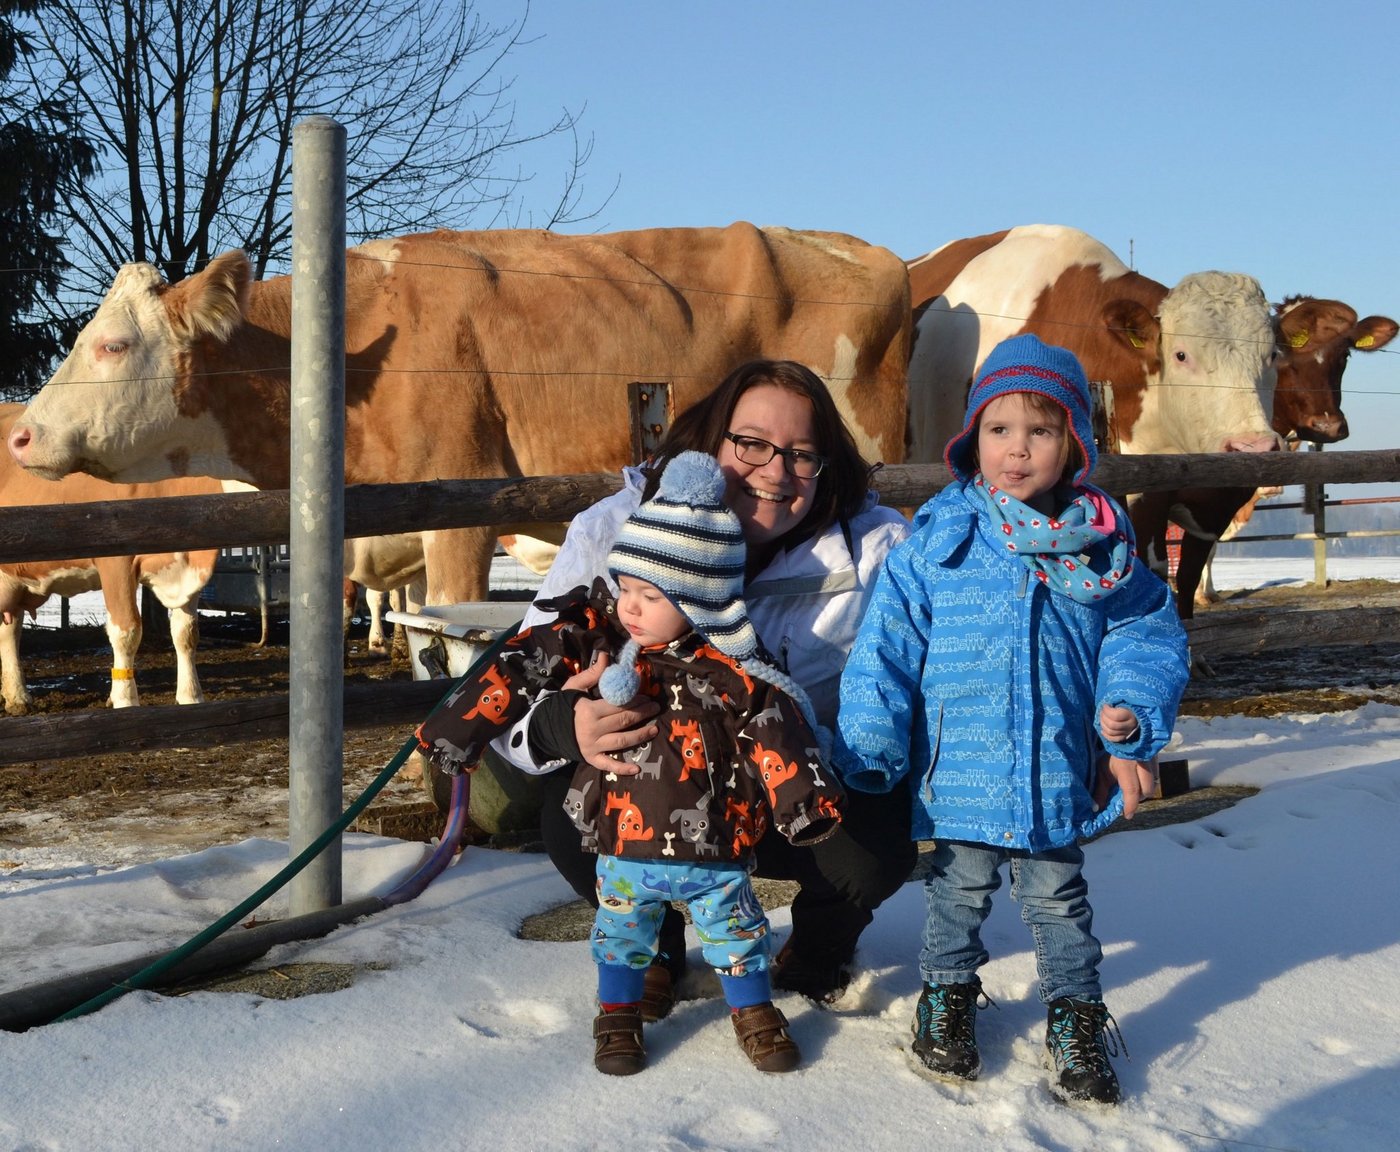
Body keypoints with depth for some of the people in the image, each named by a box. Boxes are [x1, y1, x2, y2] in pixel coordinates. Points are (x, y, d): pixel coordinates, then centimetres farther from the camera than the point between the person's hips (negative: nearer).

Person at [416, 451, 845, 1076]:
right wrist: (457, 726, -10)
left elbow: (773, 732, -12)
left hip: (713, 850, -1)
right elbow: (519, 671, -8)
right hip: (623, 847, 2)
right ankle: (617, 1016, 39)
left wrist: (803, 797, -24)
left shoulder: (732, 672, -13)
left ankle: (754, 1012, 36)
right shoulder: (597, 637, -9)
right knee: (621, 932, 17)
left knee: (734, 931, 14)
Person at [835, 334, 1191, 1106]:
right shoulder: (937, 538, -9)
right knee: (958, 889, 17)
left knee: (1058, 897, 16)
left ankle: (1075, 1012, 33)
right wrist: (868, 750, -12)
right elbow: (886, 648, -8)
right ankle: (948, 994, 38)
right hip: (958, 775, -1)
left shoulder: (1101, 548, -3)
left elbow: (1145, 635, 3)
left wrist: (1130, 720, -12)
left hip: (1059, 776, 1)